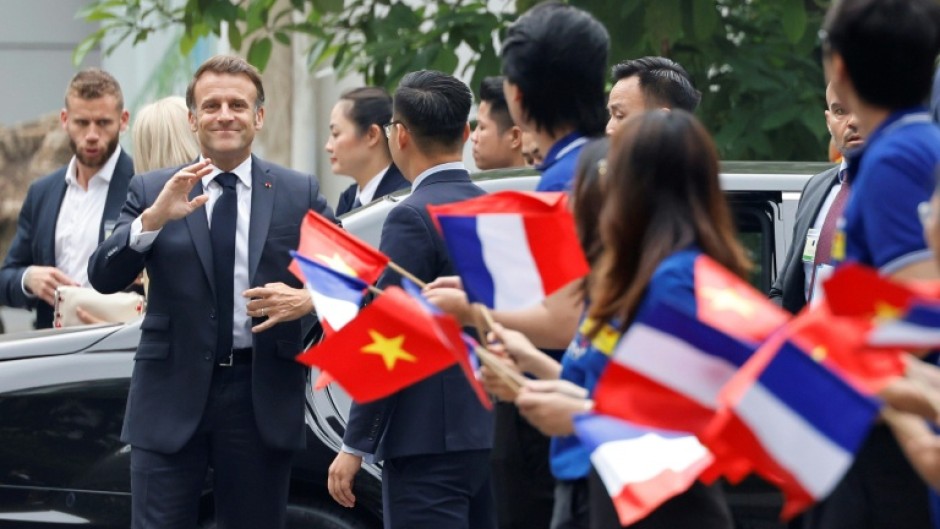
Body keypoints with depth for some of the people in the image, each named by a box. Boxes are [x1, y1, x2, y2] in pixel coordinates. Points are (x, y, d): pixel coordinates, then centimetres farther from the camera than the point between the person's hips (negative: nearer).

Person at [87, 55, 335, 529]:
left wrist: (307, 299, -19)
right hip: (173, 396, -1)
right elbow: (103, 277, -6)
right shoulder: (151, 191, 4)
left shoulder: (300, 195, 6)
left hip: (263, 398, 1)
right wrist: (153, 218, -22)